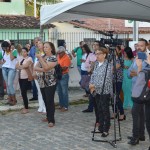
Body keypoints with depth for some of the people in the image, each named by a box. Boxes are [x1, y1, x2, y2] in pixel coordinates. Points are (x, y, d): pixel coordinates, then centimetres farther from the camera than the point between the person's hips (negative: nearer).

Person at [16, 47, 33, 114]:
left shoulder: (29, 58, -8)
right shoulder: (21, 58, 15)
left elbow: (25, 66, -21)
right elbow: (16, 66, 7)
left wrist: (19, 66, -4)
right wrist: (22, 67, -10)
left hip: (26, 78, -7)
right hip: (20, 78, 7)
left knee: (24, 93, -8)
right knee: (23, 93, 9)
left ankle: (26, 108, 1)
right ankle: (25, 107, 18)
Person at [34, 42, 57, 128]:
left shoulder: (53, 58, -9)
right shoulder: (42, 57, 13)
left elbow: (46, 67, -21)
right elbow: (35, 67, 4)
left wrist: (40, 58, -17)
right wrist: (42, 69, -15)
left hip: (50, 83, -7)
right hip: (42, 82, 7)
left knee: (50, 101, -7)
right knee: (45, 101, 13)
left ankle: (51, 120, -3)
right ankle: (48, 117, 25)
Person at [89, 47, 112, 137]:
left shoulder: (108, 66, -15)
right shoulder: (96, 64, 9)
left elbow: (106, 81, -21)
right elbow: (93, 75, 13)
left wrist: (94, 85, -19)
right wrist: (91, 85, -5)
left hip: (105, 92, -7)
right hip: (97, 91, 7)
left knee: (105, 111, 0)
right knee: (99, 110, 14)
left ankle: (106, 130, 9)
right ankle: (101, 127, 26)